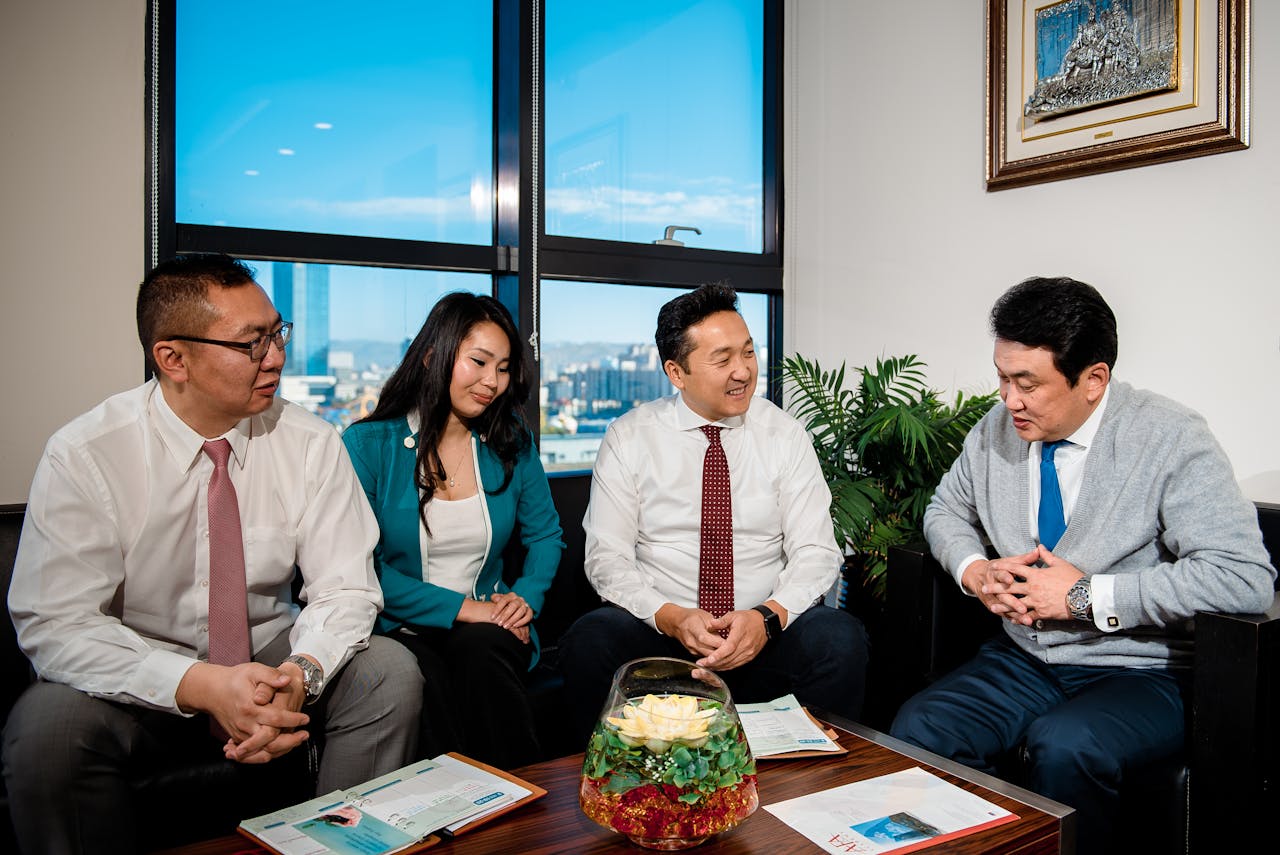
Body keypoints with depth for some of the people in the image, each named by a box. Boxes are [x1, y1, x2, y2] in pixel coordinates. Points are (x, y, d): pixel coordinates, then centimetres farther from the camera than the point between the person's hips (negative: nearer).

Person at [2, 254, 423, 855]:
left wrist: (302, 672, -30)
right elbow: (55, 624, -17)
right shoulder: (83, 455, -14)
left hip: (270, 663, 2)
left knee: (389, 671, -23)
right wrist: (200, 686, -31)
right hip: (143, 683, -1)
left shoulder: (310, 444, -8)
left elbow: (344, 589, -8)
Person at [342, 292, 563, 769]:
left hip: (489, 628, 3)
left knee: (479, 652, -32)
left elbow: (545, 536, 17)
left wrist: (527, 596, -4)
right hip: (400, 630, -2)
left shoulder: (511, 443, 9)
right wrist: (462, 607, -14)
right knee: (424, 675, -35)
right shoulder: (368, 444, -4)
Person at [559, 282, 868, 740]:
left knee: (841, 637, -28)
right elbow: (607, 557, -2)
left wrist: (768, 616, -20)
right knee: (588, 642, -30)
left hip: (765, 632, 1)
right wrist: (669, 616, -20)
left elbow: (815, 552, 0)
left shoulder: (784, 435, 3)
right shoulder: (628, 438, 1)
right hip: (656, 629, 0)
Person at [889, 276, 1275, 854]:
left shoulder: (1171, 440, -14)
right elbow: (946, 509, 18)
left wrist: (1088, 596, -21)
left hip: (1138, 672, -4)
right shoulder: (997, 430, 2)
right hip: (1023, 659, 5)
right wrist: (974, 571, -5)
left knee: (1064, 747, -34)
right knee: (916, 730, -19)